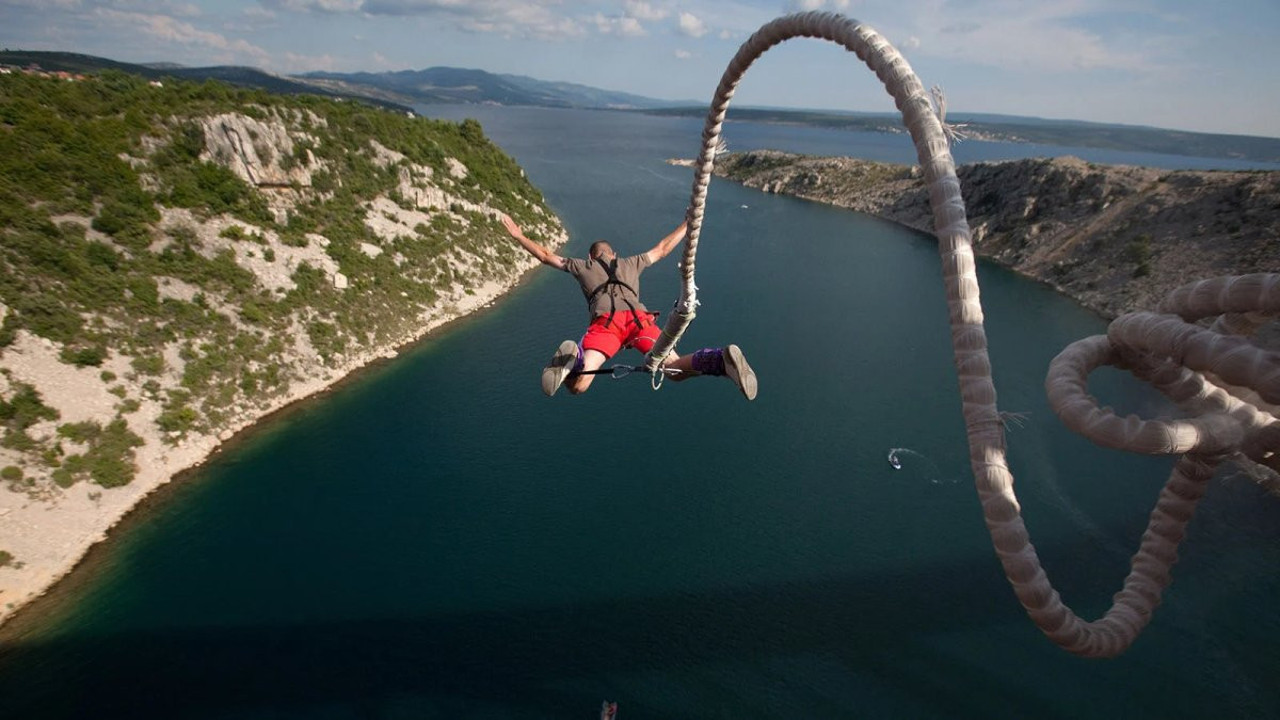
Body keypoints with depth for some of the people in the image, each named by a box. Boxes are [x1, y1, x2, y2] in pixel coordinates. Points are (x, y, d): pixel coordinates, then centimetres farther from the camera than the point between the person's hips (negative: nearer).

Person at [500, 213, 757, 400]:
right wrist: (687, 224, 62)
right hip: (639, 319, 2)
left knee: (577, 386, -6)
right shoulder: (631, 263, 37)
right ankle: (722, 358, -26)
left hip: (605, 323, -2)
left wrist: (519, 236, 53)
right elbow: (663, 249, 47)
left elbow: (546, 256, 40)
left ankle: (572, 358, -41)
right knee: (677, 370, 4)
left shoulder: (583, 266, 33)